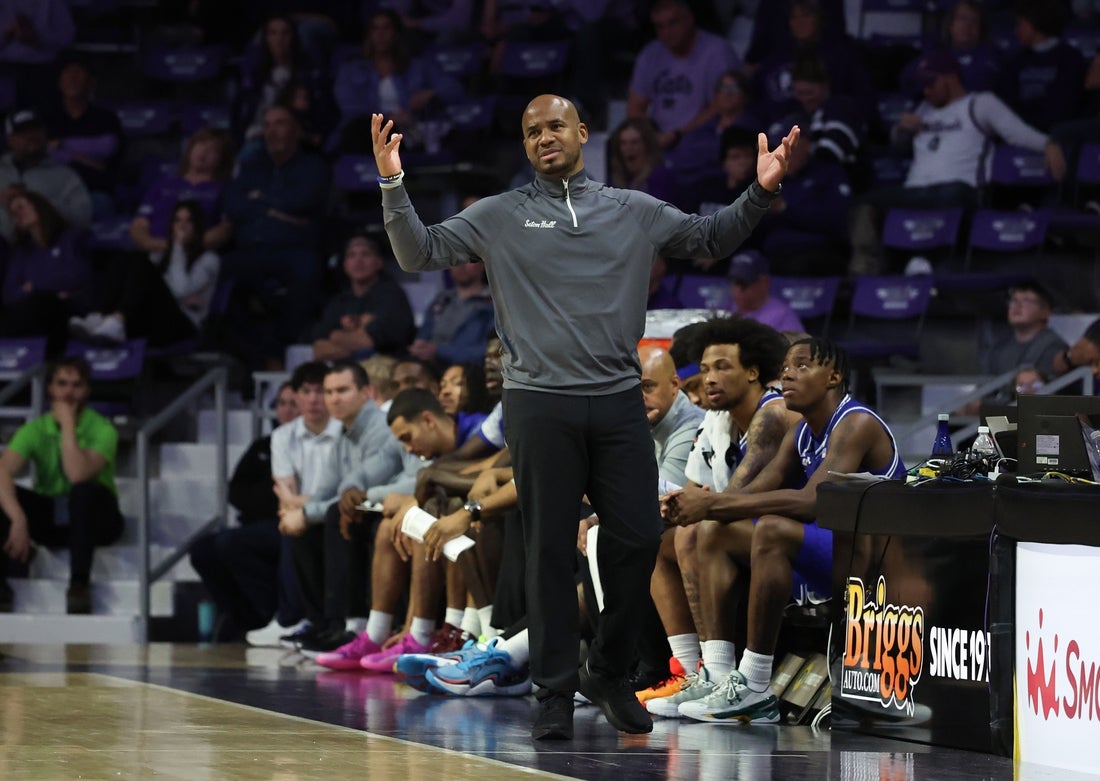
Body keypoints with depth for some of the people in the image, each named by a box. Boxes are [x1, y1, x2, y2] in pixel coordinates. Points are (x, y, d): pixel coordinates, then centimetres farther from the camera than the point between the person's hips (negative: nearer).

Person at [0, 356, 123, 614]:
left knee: (85, 491, -37)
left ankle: (79, 583, -35)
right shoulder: (34, 430, -7)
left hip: (92, 518, -3)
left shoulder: (101, 429, -14)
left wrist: (67, 423, -26)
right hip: (49, 518, 3)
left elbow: (77, 475, -33)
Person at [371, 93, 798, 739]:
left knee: (638, 540, 2)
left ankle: (610, 673, 21)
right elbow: (422, 254, 0)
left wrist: (760, 193, 0)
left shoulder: (635, 212, 11)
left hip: (619, 402, 2)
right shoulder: (501, 215, 5)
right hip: (540, 404, -2)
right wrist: (394, 186, -15)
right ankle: (556, 691, 9)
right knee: (551, 551, 1)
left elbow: (712, 238, 16)